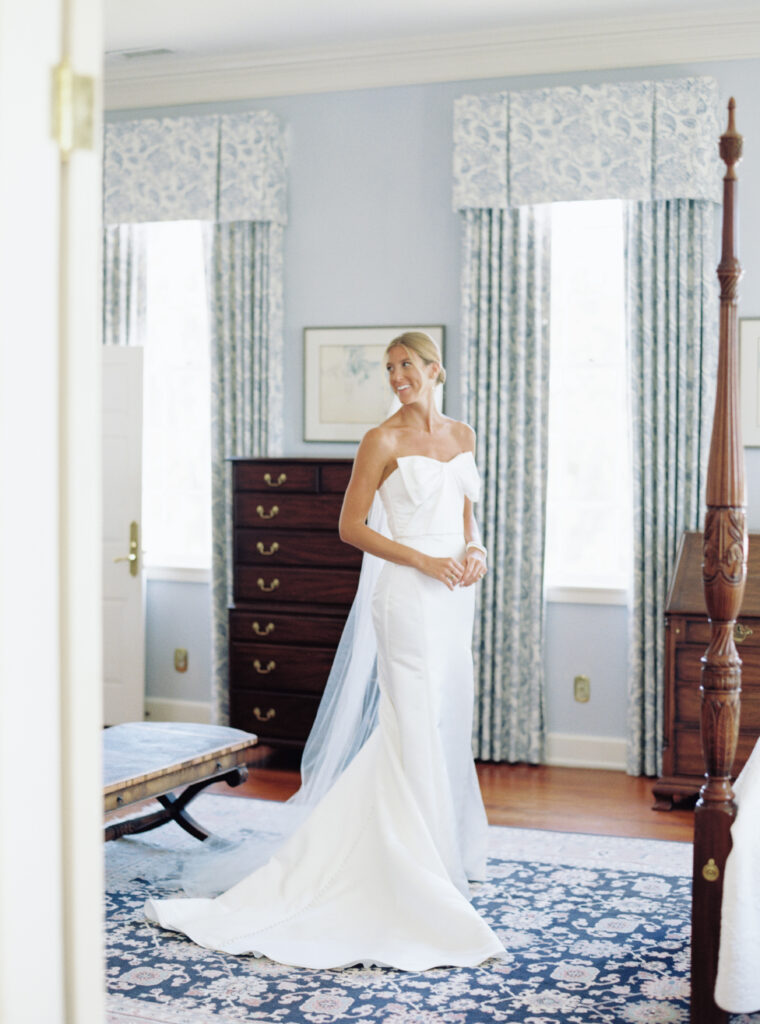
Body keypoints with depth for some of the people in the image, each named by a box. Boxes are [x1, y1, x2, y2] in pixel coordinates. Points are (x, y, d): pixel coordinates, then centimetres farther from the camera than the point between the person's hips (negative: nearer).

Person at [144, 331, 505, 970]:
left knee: (448, 721, 12)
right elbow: (351, 526, -7)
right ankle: (420, 874, -1)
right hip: (407, 597, -7)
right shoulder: (383, 441, -6)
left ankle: (449, 851, 28)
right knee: (415, 725, -8)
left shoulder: (462, 436, 13)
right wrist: (424, 562, -14)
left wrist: (474, 548, -1)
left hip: (454, 595, 7)